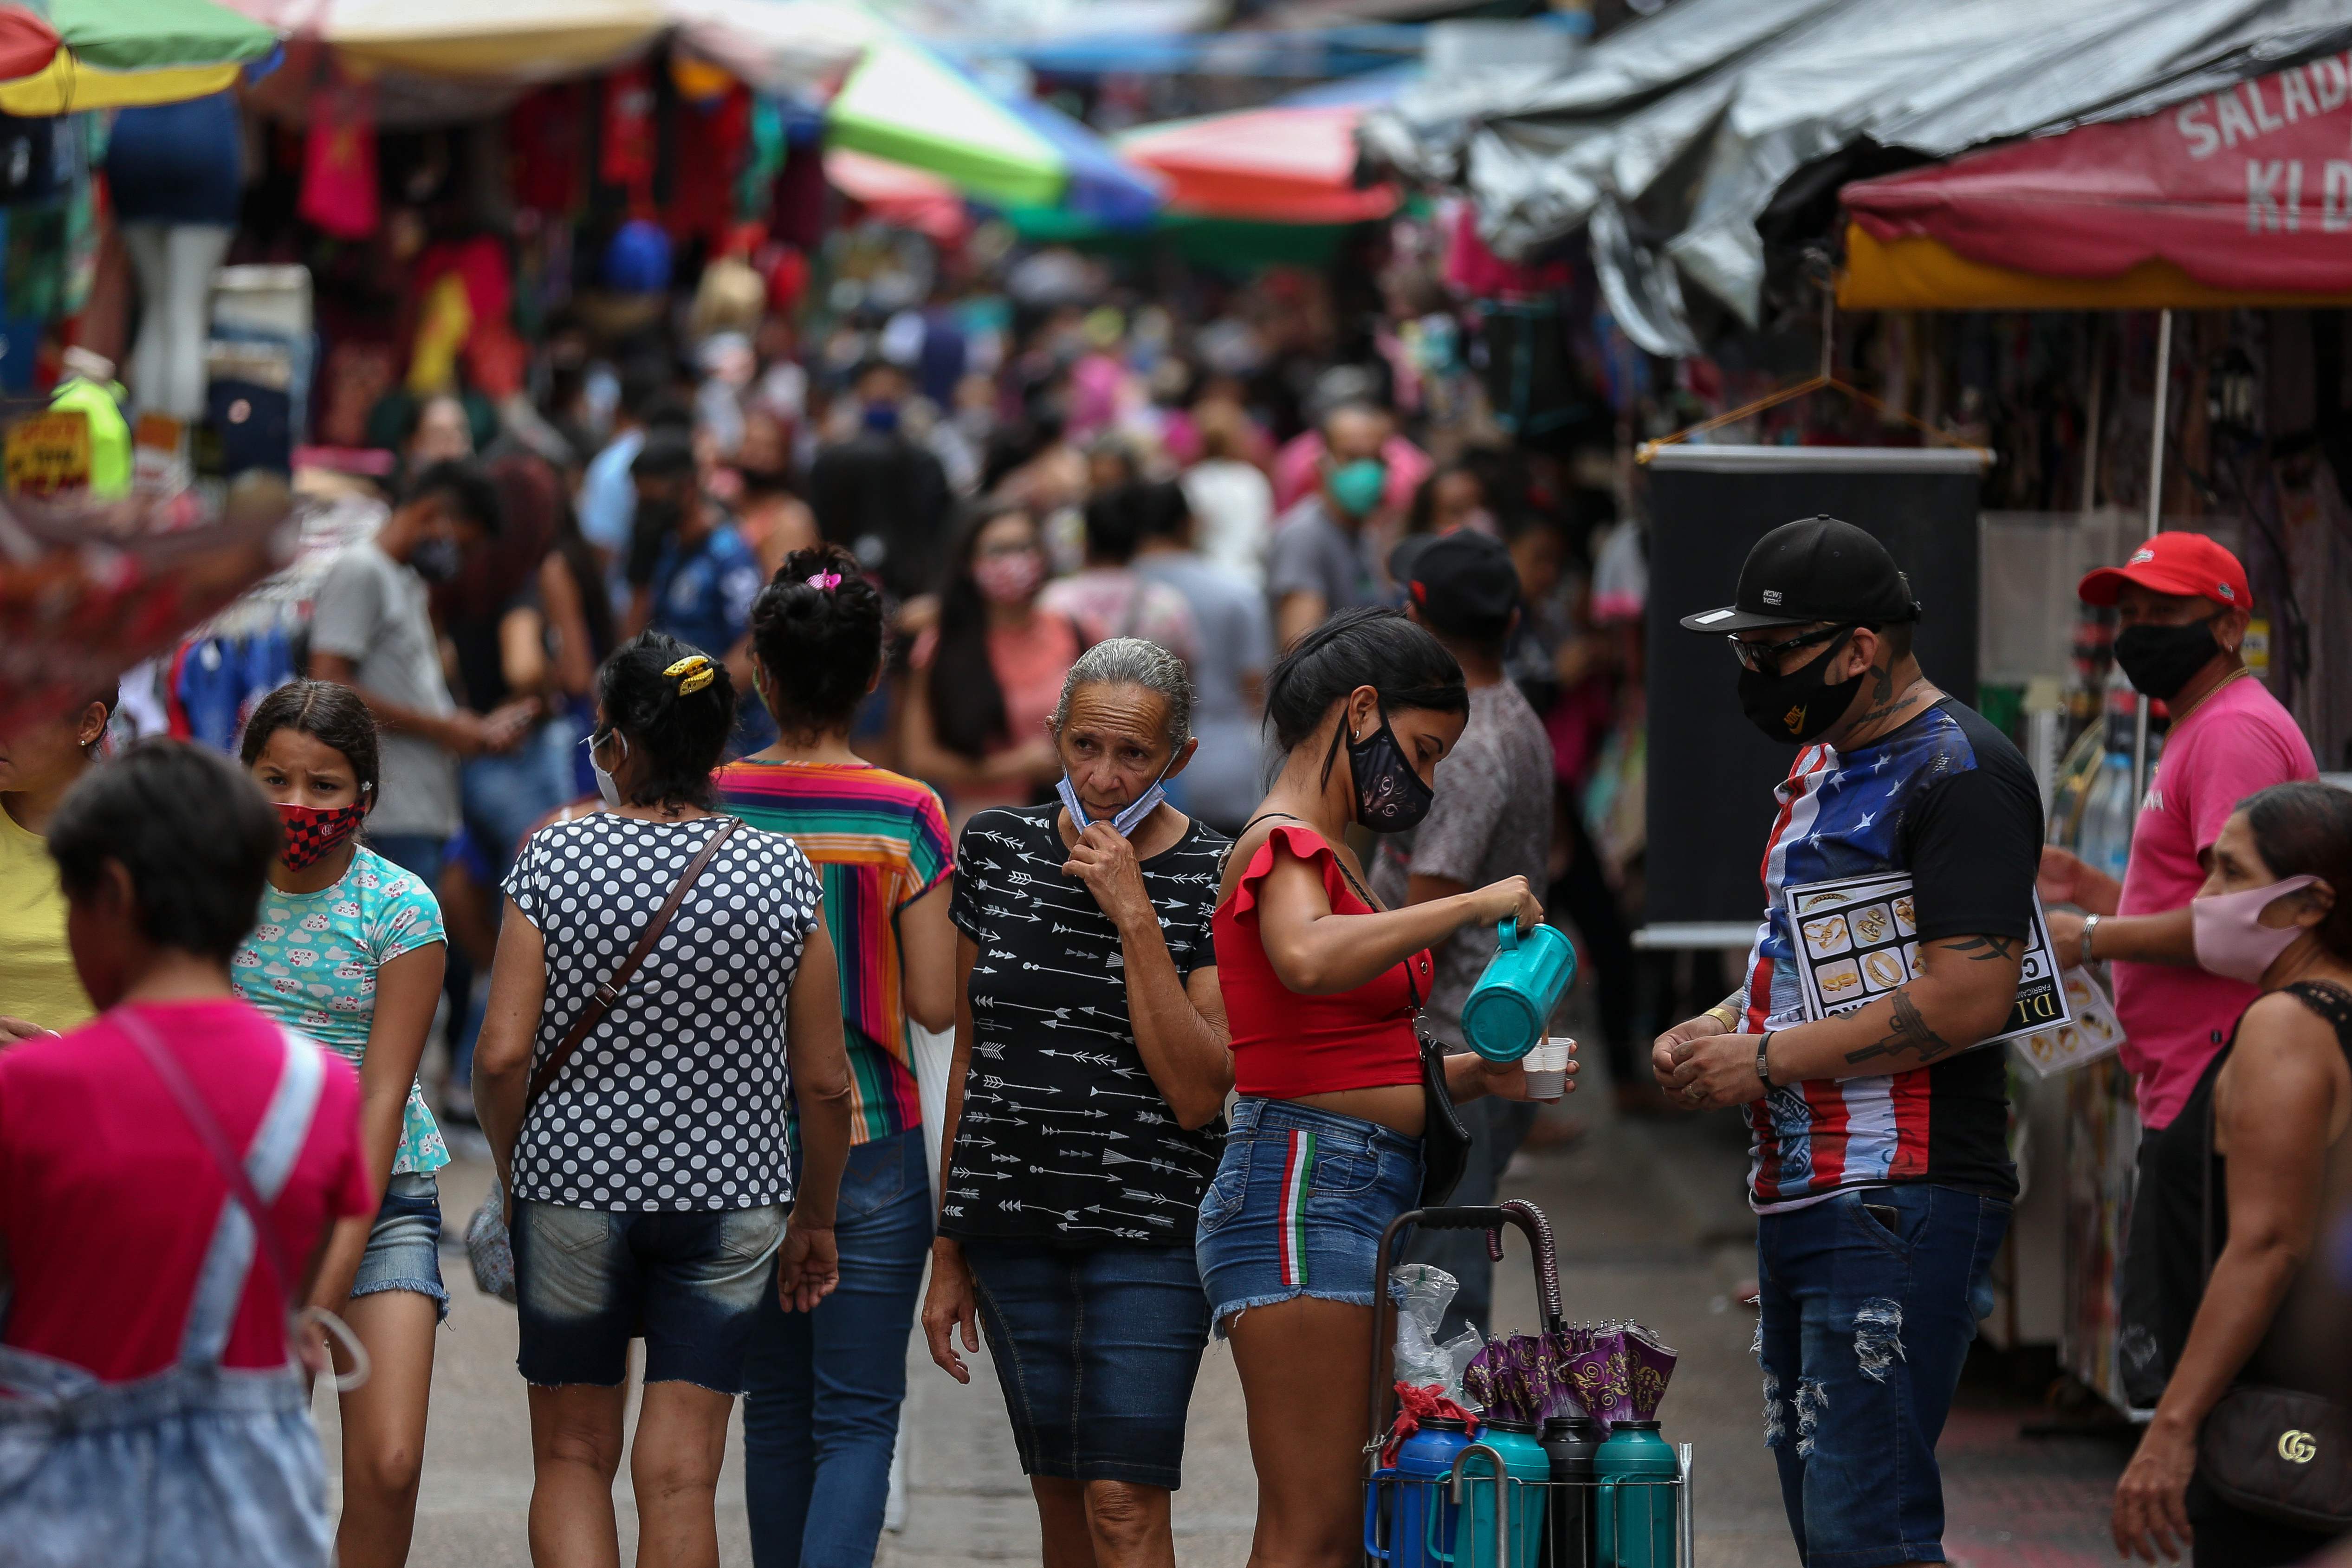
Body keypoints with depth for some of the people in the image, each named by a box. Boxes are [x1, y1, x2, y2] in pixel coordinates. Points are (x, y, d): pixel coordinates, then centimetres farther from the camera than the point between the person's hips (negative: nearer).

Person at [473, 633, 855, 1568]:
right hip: (731, 1195, 1)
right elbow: (824, 1081, -1)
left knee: (572, 1453, 14)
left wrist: (515, 1176, 7)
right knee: (680, 1473, 4)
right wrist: (815, 1219, 12)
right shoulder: (781, 874, -4)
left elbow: (503, 1055, -11)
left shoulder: (553, 861, -8)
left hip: (576, 1183, -1)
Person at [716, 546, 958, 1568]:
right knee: (859, 1415, 0)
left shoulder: (715, 805, -4)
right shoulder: (907, 816, -10)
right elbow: (935, 1004, -8)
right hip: (871, 1142, -3)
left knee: (776, 1406, 17)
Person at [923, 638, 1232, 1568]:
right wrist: (948, 1254, 13)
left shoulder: (1212, 882, -6)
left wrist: (1133, 915, -18)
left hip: (1150, 1229, -4)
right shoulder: (997, 849, 5)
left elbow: (1196, 1096, -13)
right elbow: (970, 1057, 12)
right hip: (1012, 1225, 4)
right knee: (1060, 1493, 9)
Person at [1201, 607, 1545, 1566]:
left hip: (1368, 1197, 10)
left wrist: (1474, 1075, 8)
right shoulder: (1286, 847, -9)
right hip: (1304, 1194, -10)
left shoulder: (1327, 854, 21)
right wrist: (1473, 905, -26)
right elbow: (1308, 961, -34)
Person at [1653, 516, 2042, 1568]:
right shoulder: (1825, 763, 19)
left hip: (1902, 1204, -10)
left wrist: (1768, 1059, -16)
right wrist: (1712, 1033, 10)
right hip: (1797, 1195, 10)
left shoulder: (1958, 773, -13)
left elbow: (1970, 998, -22)